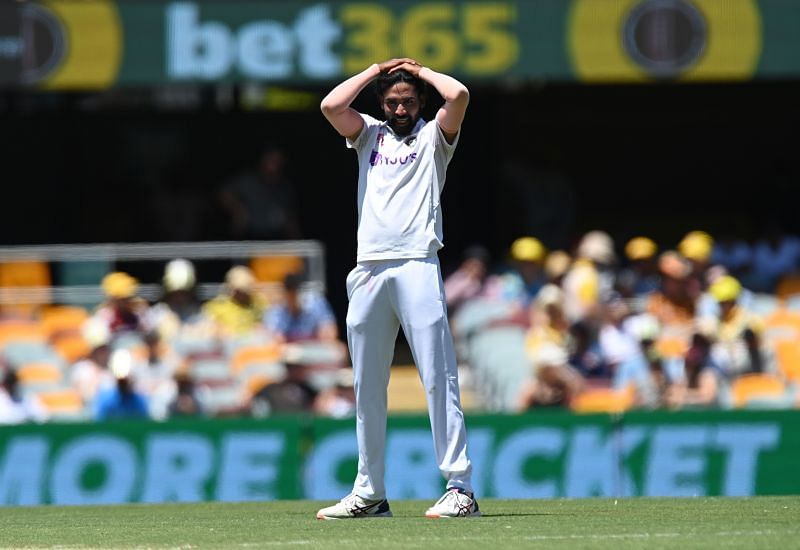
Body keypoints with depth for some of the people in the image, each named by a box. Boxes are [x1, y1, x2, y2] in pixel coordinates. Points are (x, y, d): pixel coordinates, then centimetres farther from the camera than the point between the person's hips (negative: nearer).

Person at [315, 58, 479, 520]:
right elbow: (331, 105, 5)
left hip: (417, 265, -4)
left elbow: (459, 96, -7)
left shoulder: (434, 135, 12)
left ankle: (461, 488, -13)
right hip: (369, 269, 4)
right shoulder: (370, 134, 21)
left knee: (438, 378, -10)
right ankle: (370, 494, 11)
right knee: (367, 387, 6)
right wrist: (376, 71, 14)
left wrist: (420, 71, 10)